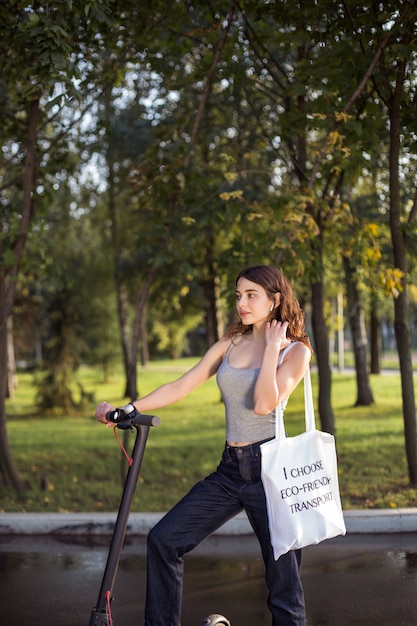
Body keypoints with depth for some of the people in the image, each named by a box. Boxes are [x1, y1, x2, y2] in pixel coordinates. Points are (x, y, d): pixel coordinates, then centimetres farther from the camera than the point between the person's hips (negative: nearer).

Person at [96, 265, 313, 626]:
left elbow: (264, 404, -18)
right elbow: (180, 387, 7)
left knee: (283, 577, -1)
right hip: (231, 470, 6)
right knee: (164, 540, -1)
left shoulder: (295, 350, -2)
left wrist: (271, 348, -11)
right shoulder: (230, 345, 12)